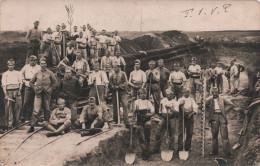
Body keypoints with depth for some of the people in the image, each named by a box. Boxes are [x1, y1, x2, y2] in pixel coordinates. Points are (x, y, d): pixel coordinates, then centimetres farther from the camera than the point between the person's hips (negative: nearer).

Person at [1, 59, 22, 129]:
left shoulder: (17, 73, 14)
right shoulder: (5, 74, 8)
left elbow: (20, 83, 14)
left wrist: (19, 91, -2)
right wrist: (6, 94, -10)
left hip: (16, 91, 2)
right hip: (8, 91, -2)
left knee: (17, 108, 2)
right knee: (8, 108, -5)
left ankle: (16, 124, 12)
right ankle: (9, 125, -2)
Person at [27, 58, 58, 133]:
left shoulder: (50, 73, 3)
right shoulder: (37, 73, 6)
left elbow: (55, 83, 7)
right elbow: (31, 82, 16)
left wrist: (50, 89, -1)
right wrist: (35, 88, 3)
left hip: (47, 94, 0)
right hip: (38, 93, 0)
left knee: (47, 110, 9)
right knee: (36, 110, -8)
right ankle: (32, 126, -5)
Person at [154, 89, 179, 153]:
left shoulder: (175, 102, -1)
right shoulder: (163, 100, 10)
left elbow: (176, 112, -13)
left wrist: (170, 107, -22)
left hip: (171, 119, -2)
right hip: (163, 119, 3)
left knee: (171, 135, 2)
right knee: (159, 134, 0)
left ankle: (171, 149, 13)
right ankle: (156, 149, 7)